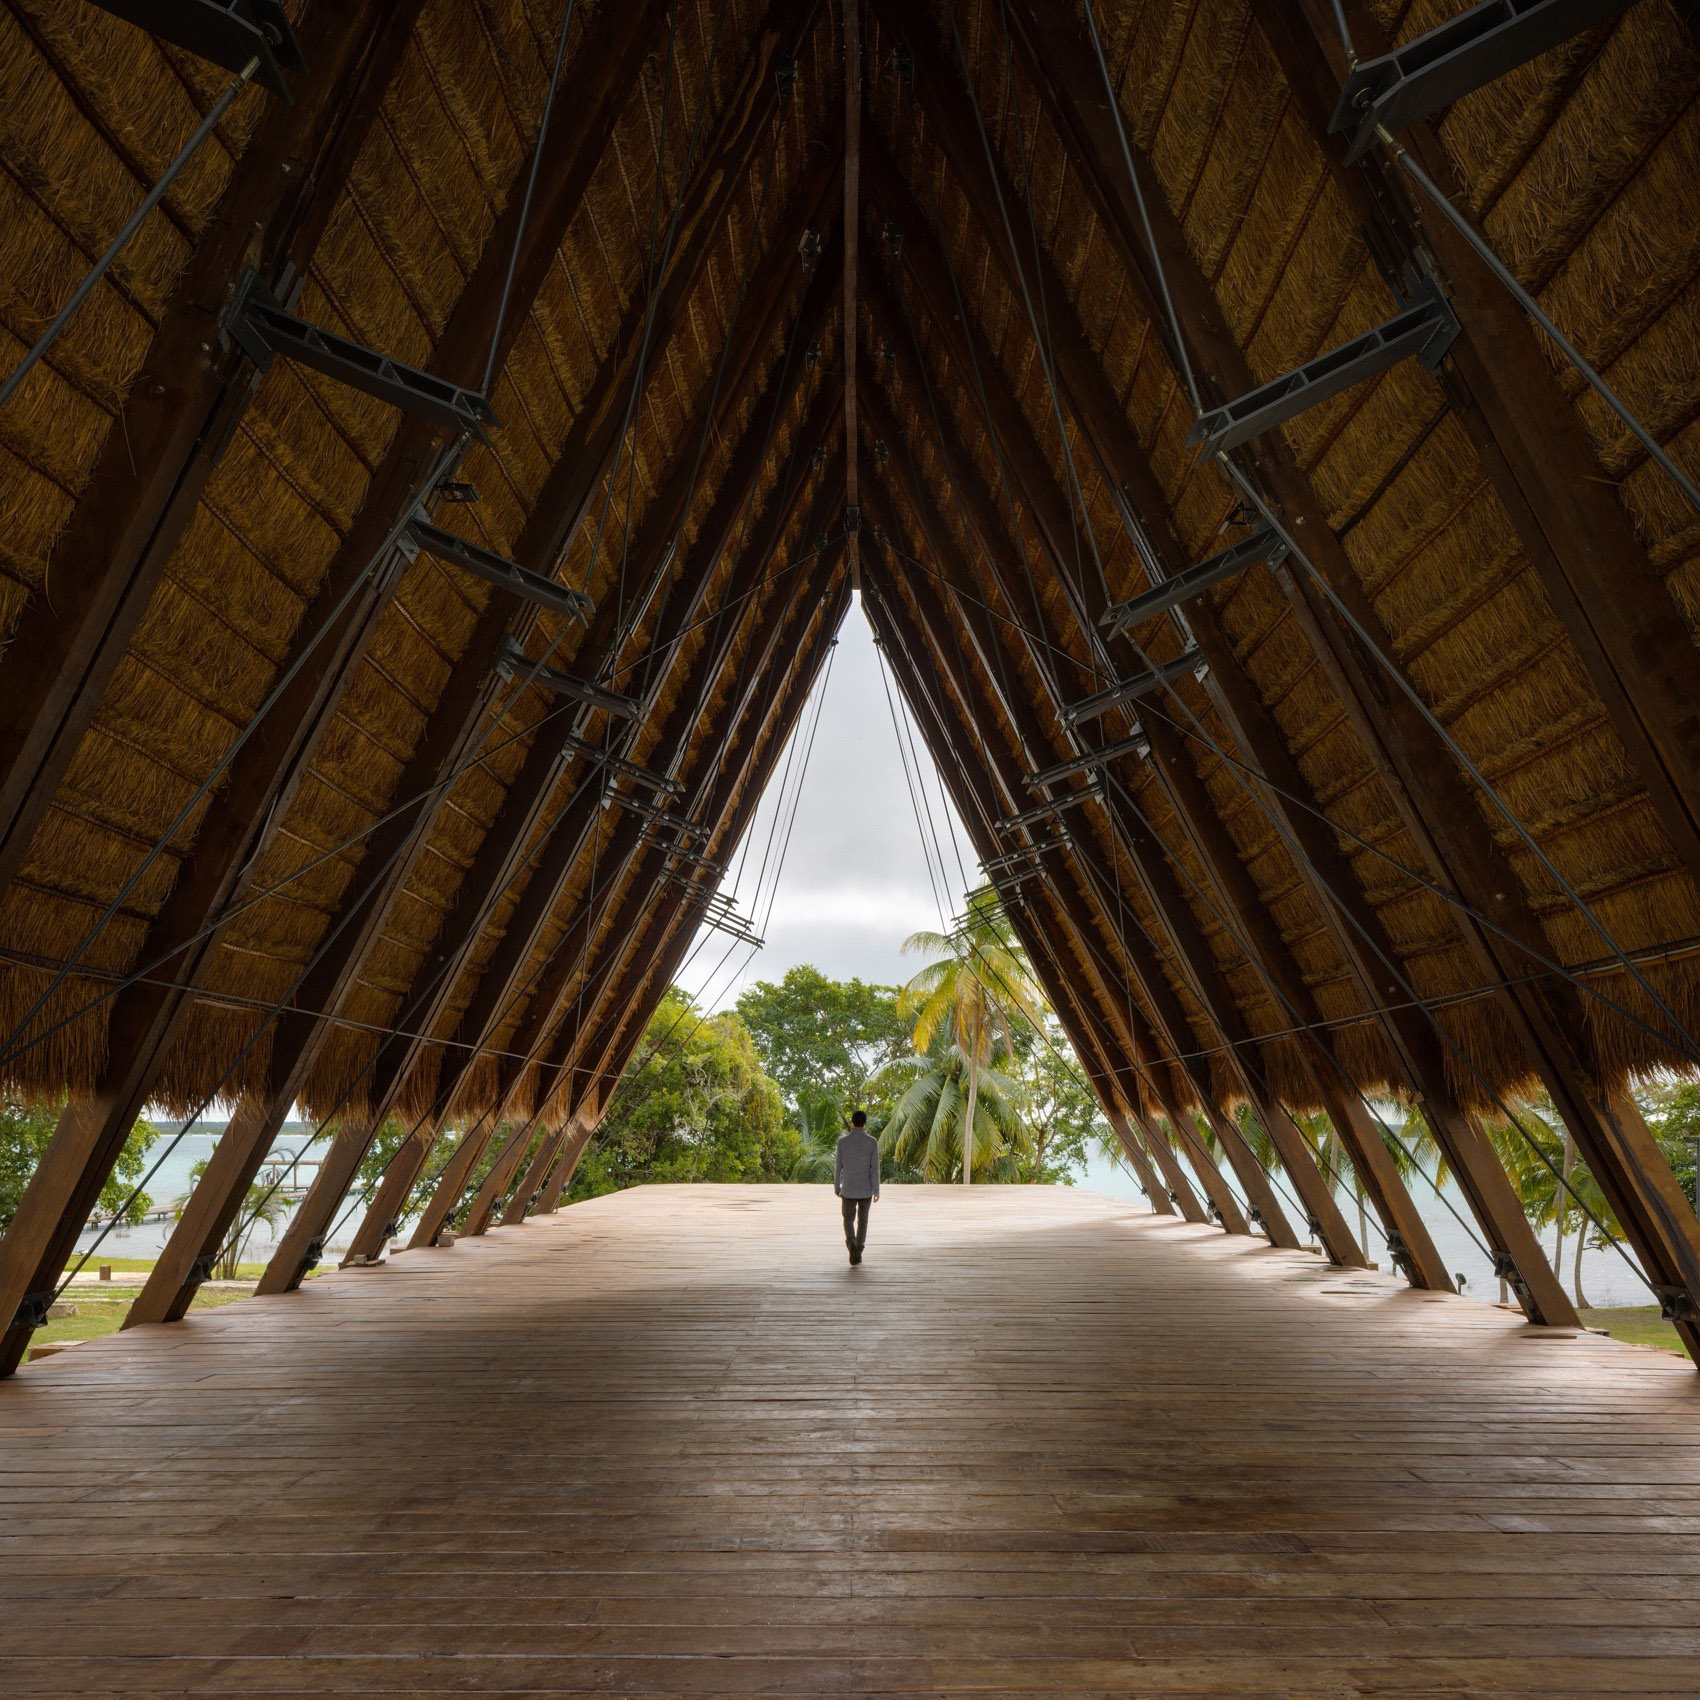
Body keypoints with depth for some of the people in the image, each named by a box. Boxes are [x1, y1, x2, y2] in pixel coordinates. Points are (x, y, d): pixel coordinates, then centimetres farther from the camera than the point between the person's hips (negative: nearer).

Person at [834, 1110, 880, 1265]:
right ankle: (858, 1253, 19)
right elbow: (875, 1168, -10)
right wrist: (876, 1190, -4)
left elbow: (838, 1166, -1)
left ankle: (852, 1245, -16)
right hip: (866, 1190, 0)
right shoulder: (872, 1142, -9)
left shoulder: (843, 1141, -7)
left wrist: (836, 1186, 11)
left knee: (848, 1220, 11)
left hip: (848, 1189, 0)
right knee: (862, 1220, 18)